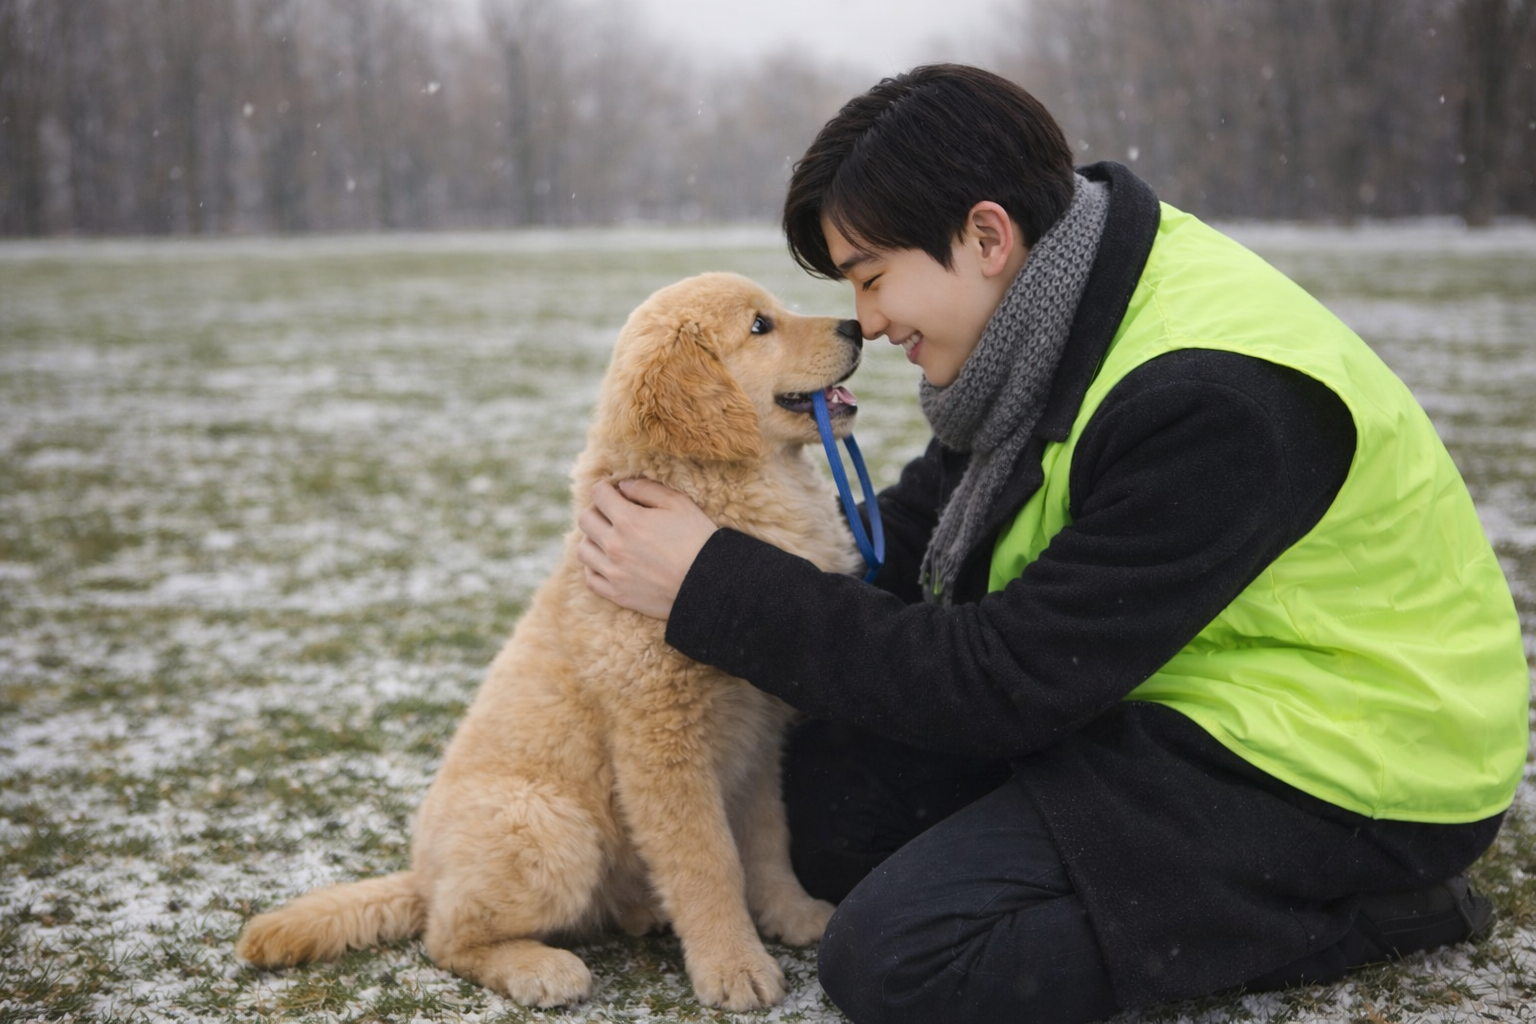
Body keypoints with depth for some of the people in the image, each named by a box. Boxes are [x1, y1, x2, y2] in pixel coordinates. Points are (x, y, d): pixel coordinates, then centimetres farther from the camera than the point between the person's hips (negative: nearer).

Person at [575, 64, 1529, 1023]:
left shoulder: (1207, 400, -30)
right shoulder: (1072, 309, -1)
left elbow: (1010, 681, -25)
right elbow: (922, 520, 10)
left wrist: (715, 587, -22)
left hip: (1336, 766, -9)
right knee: (829, 778, 1)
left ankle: (1349, 911, -5)